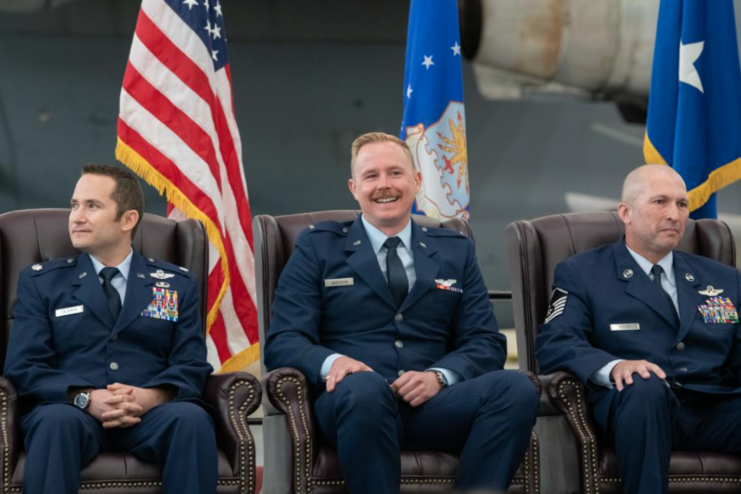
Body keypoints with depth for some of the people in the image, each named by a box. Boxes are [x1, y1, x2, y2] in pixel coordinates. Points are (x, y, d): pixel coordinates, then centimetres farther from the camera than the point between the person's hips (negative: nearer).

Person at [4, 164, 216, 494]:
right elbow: (23, 367, 4)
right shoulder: (40, 282, 14)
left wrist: (151, 397, -16)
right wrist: (86, 399, -15)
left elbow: (192, 366, 7)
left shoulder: (178, 285, 16)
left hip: (151, 414, 1)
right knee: (56, 420, -37)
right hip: (73, 411, -1)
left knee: (192, 418, -33)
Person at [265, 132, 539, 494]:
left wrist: (439, 376, -10)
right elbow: (282, 341, 5)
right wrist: (332, 362, -18)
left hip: (431, 403, 2)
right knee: (365, 387, -39)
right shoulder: (318, 247, 13)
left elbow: (485, 342, 13)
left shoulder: (455, 250, 20)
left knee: (517, 389, -28)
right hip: (351, 400, -2)